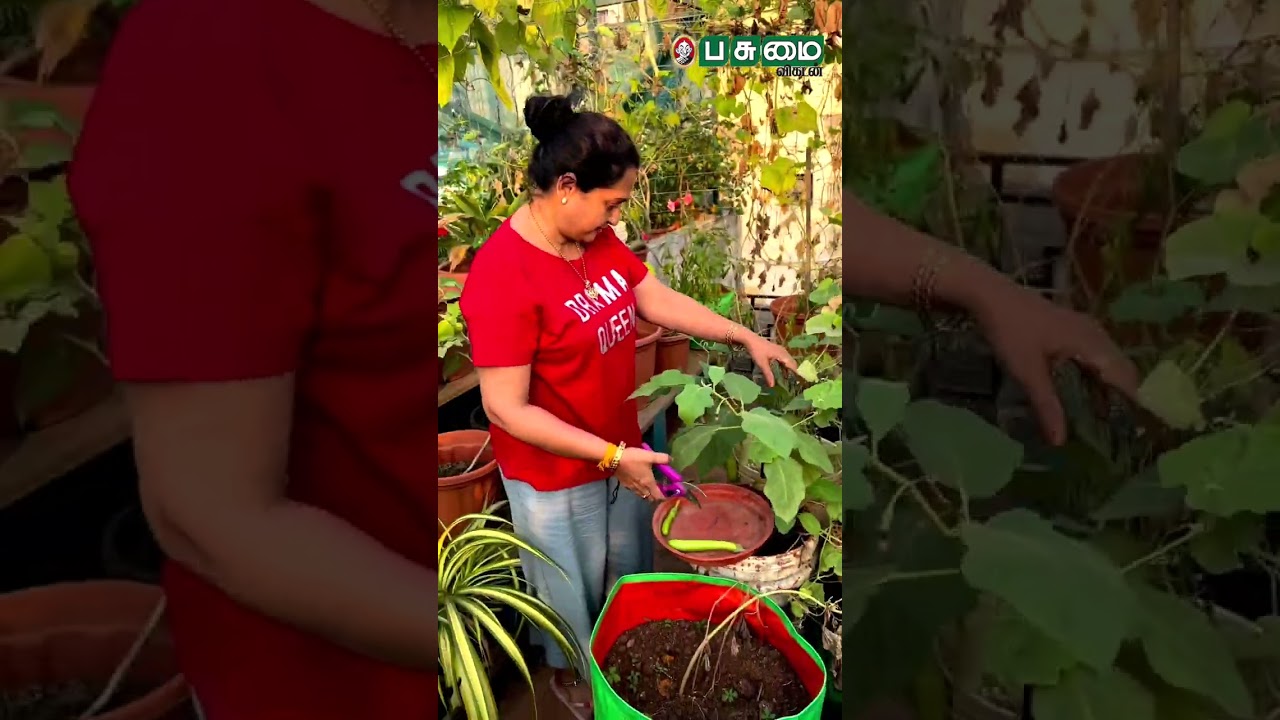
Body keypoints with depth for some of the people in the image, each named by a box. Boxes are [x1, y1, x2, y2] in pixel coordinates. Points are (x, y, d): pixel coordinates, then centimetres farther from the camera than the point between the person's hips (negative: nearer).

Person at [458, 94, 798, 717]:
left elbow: (659, 300, 7)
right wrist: (611, 456, -27)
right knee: (572, 590, 19)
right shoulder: (502, 276, -30)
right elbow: (506, 410, -28)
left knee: (631, 570, 28)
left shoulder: (597, 238, -6)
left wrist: (747, 339, 3)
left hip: (618, 449, 7)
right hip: (556, 474, -7)